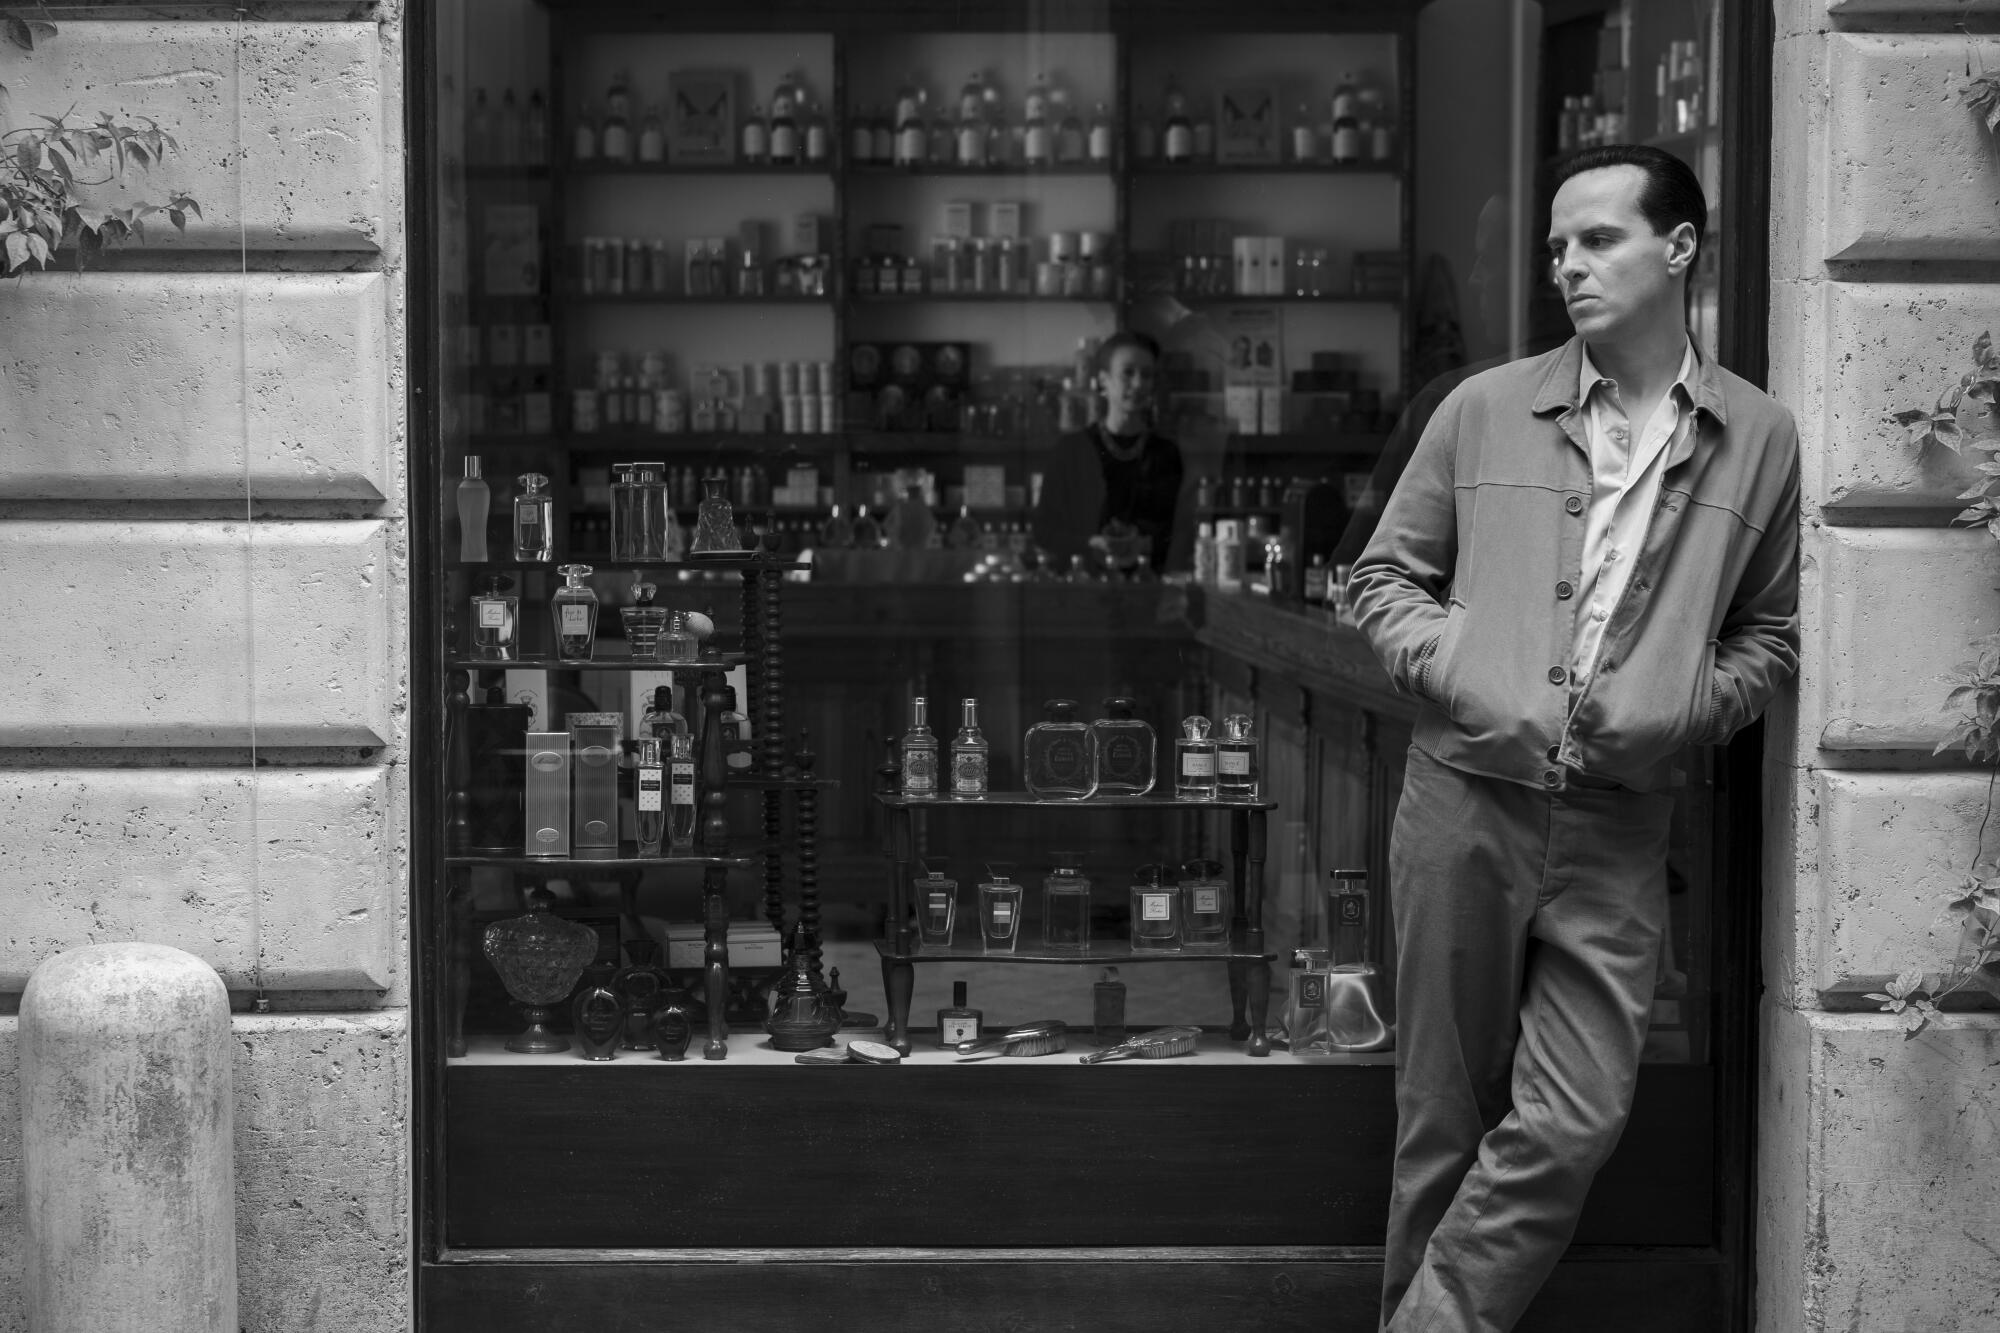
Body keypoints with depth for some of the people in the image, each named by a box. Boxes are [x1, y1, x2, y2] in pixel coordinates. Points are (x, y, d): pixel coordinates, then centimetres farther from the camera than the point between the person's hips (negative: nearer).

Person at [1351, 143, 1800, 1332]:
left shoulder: (1762, 442, 4)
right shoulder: (1483, 411, 4)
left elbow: (1772, 634, 11)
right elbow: (1387, 575, 11)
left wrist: (1678, 714, -7)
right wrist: (1459, 678, -7)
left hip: (1619, 828, 0)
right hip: (1465, 802, 0)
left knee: (1575, 1124, -6)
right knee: (1446, 1115, 8)